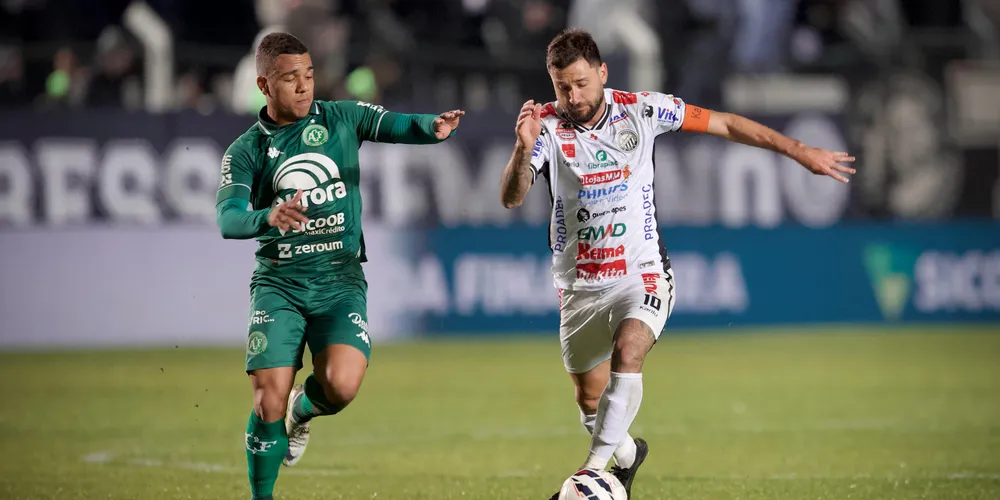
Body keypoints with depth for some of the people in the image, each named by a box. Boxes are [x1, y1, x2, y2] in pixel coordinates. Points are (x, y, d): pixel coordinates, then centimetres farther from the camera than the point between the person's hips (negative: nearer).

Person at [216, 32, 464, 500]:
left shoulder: (341, 118, 4)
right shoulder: (246, 150, 0)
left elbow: (400, 127, -7)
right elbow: (227, 219, -13)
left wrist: (433, 128, -30)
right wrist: (269, 218, -35)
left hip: (340, 280, 0)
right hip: (279, 282, 0)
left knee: (342, 385, -20)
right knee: (269, 400, -11)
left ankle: (303, 409, 16)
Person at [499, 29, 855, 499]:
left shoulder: (640, 110, -8)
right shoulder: (546, 125, -12)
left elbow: (723, 124, 2)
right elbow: (511, 198, -23)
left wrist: (800, 151, 3)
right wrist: (523, 148, -43)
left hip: (641, 272, -1)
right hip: (579, 284, 2)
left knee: (627, 353, -30)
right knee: (589, 399, 13)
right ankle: (626, 452, 44)